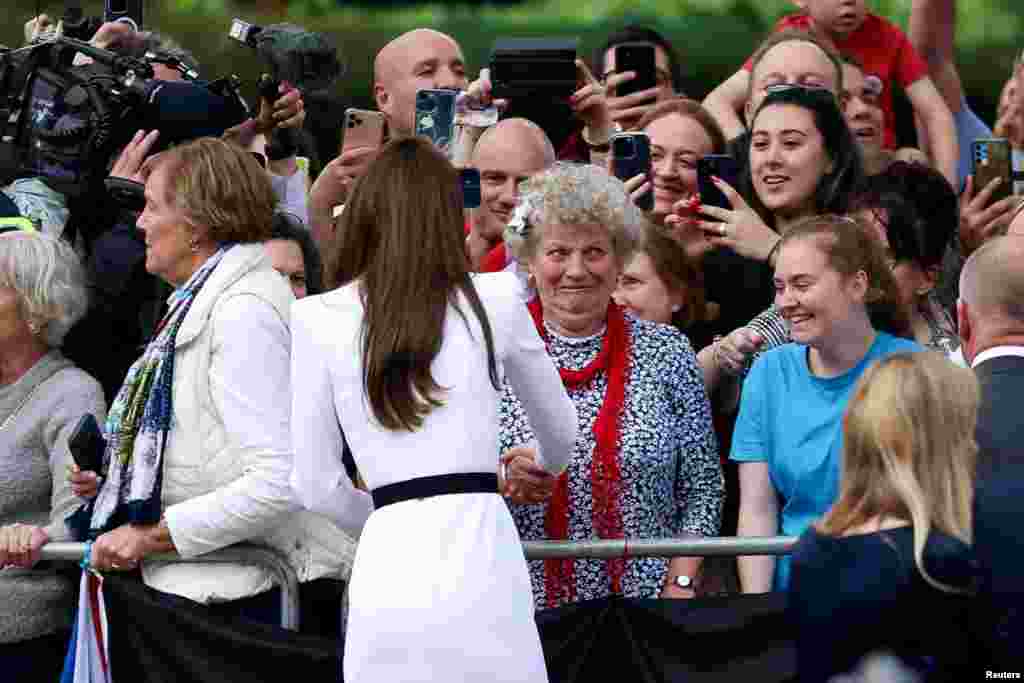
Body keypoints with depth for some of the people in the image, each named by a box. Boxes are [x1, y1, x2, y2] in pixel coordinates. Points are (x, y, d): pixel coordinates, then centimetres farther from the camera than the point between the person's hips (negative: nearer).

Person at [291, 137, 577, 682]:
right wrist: (539, 470, 48)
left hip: (386, 574, 0)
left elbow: (316, 485, 5)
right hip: (480, 561, 0)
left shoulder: (316, 320, 4)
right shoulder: (493, 300, 7)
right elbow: (560, 433, 24)